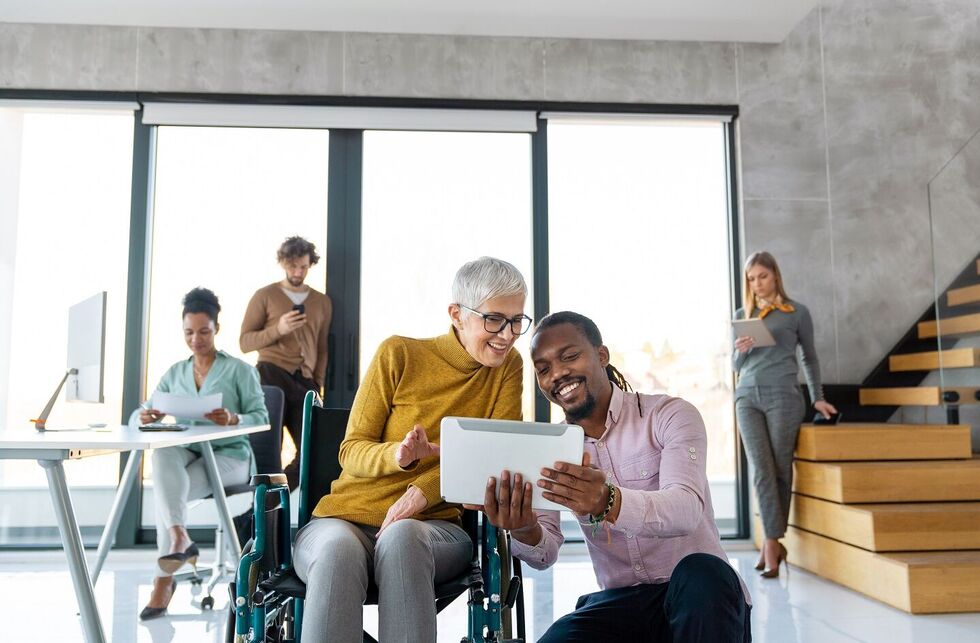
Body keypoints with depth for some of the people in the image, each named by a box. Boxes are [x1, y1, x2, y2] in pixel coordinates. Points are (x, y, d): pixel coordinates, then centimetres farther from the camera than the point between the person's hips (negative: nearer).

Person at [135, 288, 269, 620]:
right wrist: (146, 417, -16)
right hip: (186, 456, 3)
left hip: (229, 455, -3)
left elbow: (261, 417, -6)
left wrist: (233, 419, -28)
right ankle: (180, 538, -42)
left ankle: (164, 578, -17)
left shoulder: (240, 370, 2)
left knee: (167, 490, -28)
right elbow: (139, 413, 10)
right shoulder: (174, 373, 15)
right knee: (162, 450, -34)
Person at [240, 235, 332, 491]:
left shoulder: (323, 302, 19)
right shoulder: (265, 295, 7)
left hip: (304, 382, 4)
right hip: (272, 376, -4)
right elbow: (245, 342, 3)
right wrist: (278, 330, -13)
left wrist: (317, 385, 9)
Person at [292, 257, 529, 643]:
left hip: (433, 525, 1)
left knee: (402, 537, -35)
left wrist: (424, 491, -21)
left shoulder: (507, 366, 5)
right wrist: (398, 454, -24)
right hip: (346, 518, 0)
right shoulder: (398, 354, 0)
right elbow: (351, 450, 0)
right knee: (339, 548, -36)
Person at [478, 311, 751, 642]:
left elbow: (686, 509, -26)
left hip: (702, 599, -1)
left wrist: (609, 503, -46)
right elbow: (544, 555, -5)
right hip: (619, 601, 1)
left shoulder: (670, 415, -7)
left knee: (698, 573, -35)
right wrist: (524, 531, -30)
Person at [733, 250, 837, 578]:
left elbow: (809, 357, 16)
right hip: (747, 397, 2)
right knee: (762, 470, -7)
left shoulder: (797, 312, 7)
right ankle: (773, 544, -6)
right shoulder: (742, 315, 14)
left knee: (781, 471, 0)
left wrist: (818, 398, 14)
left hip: (783, 397, -2)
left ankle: (771, 542, 12)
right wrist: (740, 351, -5)